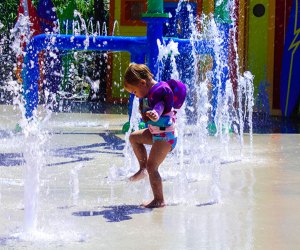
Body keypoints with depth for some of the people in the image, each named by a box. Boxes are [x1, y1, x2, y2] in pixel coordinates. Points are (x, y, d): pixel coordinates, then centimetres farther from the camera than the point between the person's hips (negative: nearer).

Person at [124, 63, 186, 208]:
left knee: (151, 166, -13)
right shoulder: (150, 92, 6)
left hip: (165, 136, -11)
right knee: (134, 137, 25)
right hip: (156, 133, 11)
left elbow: (159, 107, -43)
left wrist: (154, 114, -60)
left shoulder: (160, 91, -23)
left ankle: (159, 200, -7)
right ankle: (143, 169, 27)